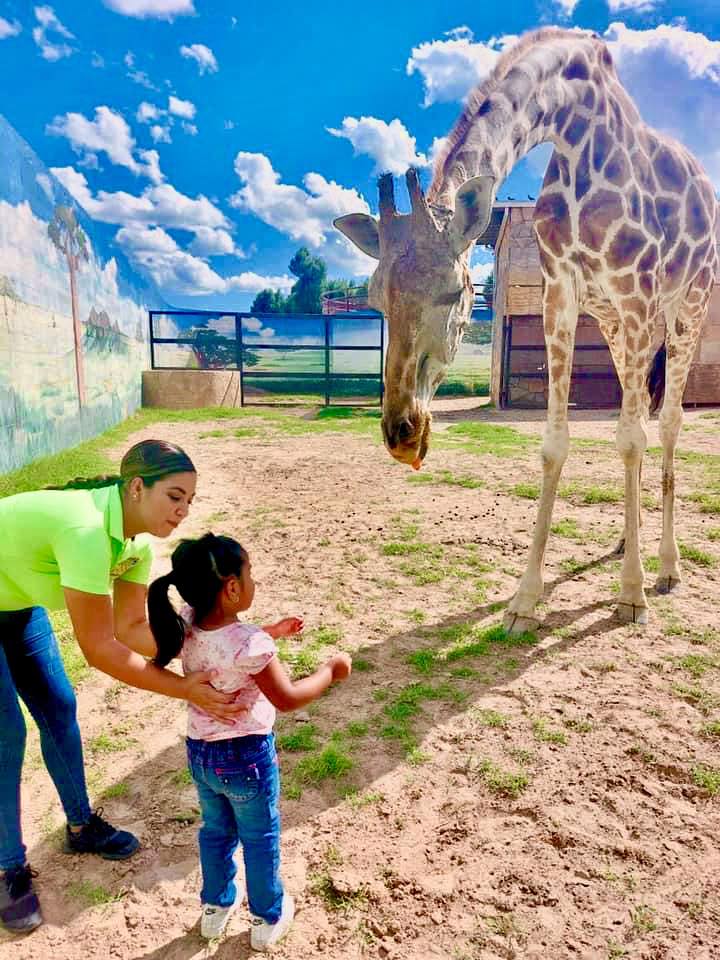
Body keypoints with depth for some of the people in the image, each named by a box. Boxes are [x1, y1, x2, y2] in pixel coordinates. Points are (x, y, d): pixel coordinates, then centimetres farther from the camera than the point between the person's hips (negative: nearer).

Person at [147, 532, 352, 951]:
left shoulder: (185, 625, -11)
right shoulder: (250, 643, -32)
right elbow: (288, 698, -22)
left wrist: (271, 632, 13)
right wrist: (331, 670, -10)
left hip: (200, 752, 6)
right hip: (247, 757, -6)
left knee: (215, 832, 29)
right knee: (260, 839, 19)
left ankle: (216, 907, 49)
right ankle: (267, 919, 40)